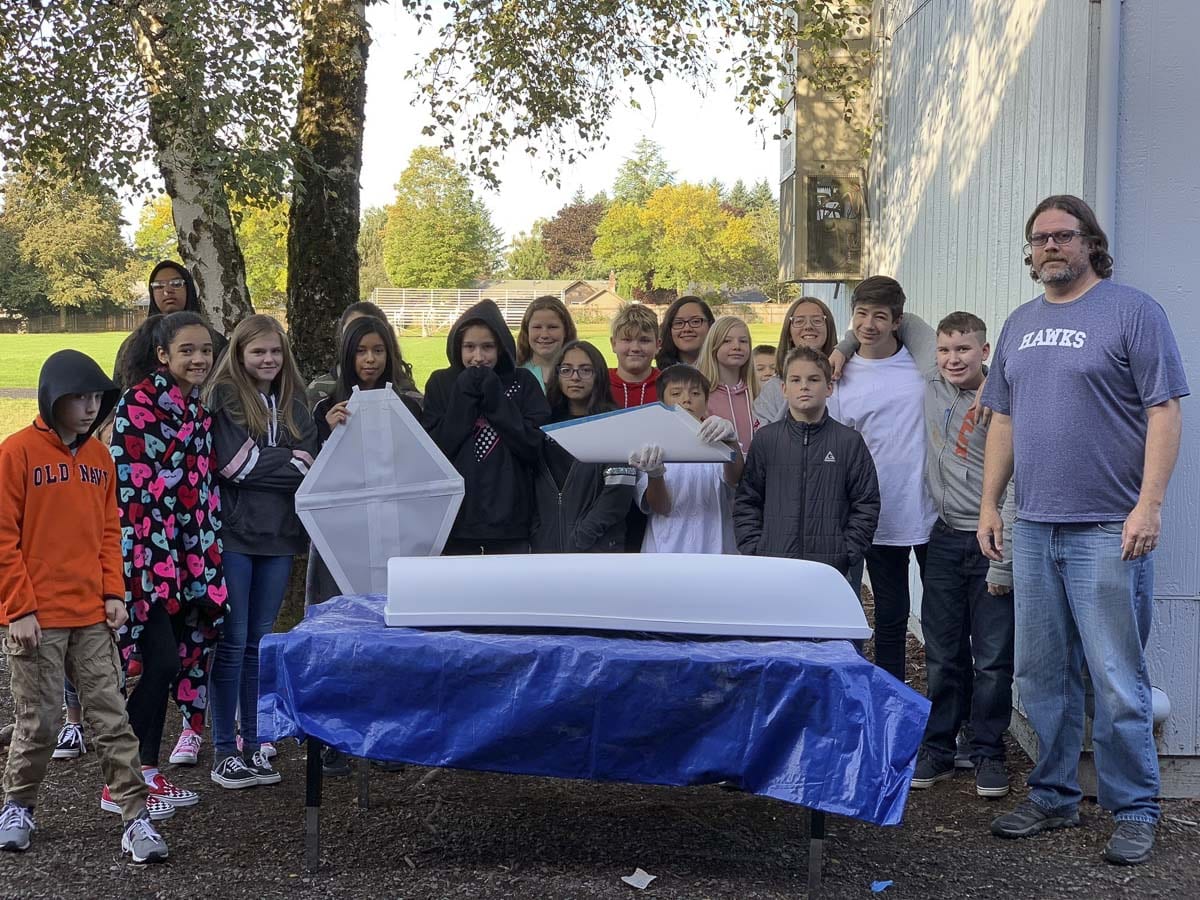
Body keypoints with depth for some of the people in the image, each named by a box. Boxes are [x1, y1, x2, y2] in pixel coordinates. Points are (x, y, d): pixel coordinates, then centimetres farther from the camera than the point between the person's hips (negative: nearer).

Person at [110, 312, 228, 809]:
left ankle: (147, 770, 18)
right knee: (159, 660, -9)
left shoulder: (198, 408, 13)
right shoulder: (138, 404, -11)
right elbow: (131, 483, -15)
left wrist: (208, 556, 17)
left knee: (181, 656, 9)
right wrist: (144, 556, -18)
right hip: (149, 549, -8)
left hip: (192, 552, 8)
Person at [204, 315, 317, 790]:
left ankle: (254, 744, 18)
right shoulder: (223, 396, -2)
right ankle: (224, 749, 7)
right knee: (232, 642, -1)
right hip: (232, 534, -5)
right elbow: (233, 463, -14)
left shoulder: (293, 403, 14)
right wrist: (291, 463, -7)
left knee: (261, 642, 10)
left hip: (278, 536, 5)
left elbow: (310, 465, 5)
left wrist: (261, 462, -12)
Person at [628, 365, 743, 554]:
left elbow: (734, 478, -10)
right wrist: (654, 475, -23)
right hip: (664, 551, 0)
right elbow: (661, 507, -2)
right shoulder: (648, 451, 12)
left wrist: (730, 438, -28)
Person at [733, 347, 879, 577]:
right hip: (773, 564, 1)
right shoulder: (766, 439, 7)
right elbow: (746, 502, 8)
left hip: (831, 566, -1)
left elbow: (866, 506, 4)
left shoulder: (850, 441, 4)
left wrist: (847, 554, -5)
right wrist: (753, 551, -2)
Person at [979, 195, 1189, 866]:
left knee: (1118, 681, -3)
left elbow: (1165, 411, -9)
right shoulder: (1020, 325, 15)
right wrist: (990, 504, 13)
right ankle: (1054, 797, 24)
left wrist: (1149, 505, -17)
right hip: (1033, 529, 6)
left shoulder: (1132, 311, -4)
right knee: (1042, 675, 12)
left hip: (1108, 531, -6)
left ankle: (1135, 811, 10)